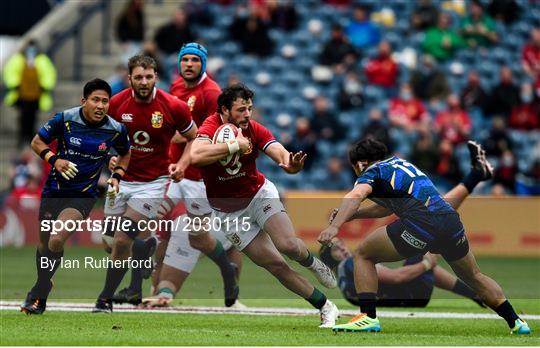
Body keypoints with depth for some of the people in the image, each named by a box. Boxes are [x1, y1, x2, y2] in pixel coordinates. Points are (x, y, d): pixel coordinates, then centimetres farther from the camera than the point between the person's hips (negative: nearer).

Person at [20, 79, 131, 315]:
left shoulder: (116, 130, -8)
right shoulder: (65, 119, -12)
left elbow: (125, 154, 14)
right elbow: (37, 142, -1)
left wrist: (117, 176, 0)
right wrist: (54, 159, -17)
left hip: (83, 195, -2)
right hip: (54, 190, 2)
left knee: (57, 240, -21)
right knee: (44, 243, 12)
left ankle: (38, 296, -8)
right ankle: (42, 287, 38)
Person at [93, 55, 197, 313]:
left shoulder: (173, 107, -13)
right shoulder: (116, 103, -6)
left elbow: (194, 138, 2)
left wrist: (182, 163, -13)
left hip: (153, 182, -4)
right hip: (122, 179, 4)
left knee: (122, 240, -15)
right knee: (111, 240, 7)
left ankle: (105, 298, -3)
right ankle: (146, 246, 38)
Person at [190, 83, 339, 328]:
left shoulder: (254, 130, -14)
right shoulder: (210, 129, -24)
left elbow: (281, 153, -28)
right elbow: (196, 155, -45)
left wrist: (290, 164, -52)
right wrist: (235, 145, -40)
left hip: (260, 194, 2)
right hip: (229, 212, -1)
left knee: (288, 245, -23)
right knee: (274, 263, -5)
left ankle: (311, 261, 14)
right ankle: (325, 308, 6)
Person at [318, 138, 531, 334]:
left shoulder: (372, 173, 10)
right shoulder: (398, 163, 32)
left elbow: (356, 195, -13)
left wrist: (335, 226, -27)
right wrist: (353, 215, 40)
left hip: (421, 222, -7)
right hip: (451, 219, 7)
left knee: (363, 255, 10)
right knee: (474, 277, 30)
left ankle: (368, 317, -2)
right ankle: (515, 321, 30)